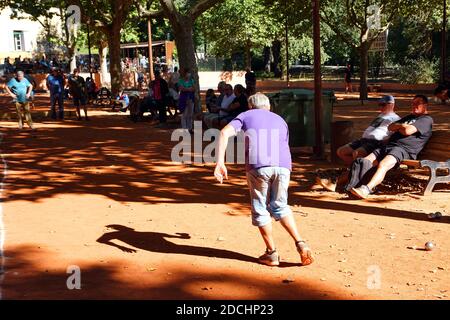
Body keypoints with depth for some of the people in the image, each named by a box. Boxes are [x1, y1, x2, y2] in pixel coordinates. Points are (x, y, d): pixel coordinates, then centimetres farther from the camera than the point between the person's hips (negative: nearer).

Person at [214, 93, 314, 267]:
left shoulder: (246, 115, 21)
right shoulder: (280, 120, 31)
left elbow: (225, 133, 4)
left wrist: (220, 162, -2)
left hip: (258, 166, -3)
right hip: (283, 165, 3)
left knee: (260, 209, 12)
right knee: (280, 206, 21)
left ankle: (272, 254, 17)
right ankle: (300, 244, 8)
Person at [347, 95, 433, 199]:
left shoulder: (426, 119, 7)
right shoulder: (409, 117, 37)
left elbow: (407, 131, -8)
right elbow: (391, 127, 27)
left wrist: (398, 126, 12)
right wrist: (401, 126, 8)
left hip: (404, 149, -8)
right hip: (389, 145, 8)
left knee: (383, 165, -35)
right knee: (365, 162, -17)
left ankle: (366, 190, -51)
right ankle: (352, 186, -34)